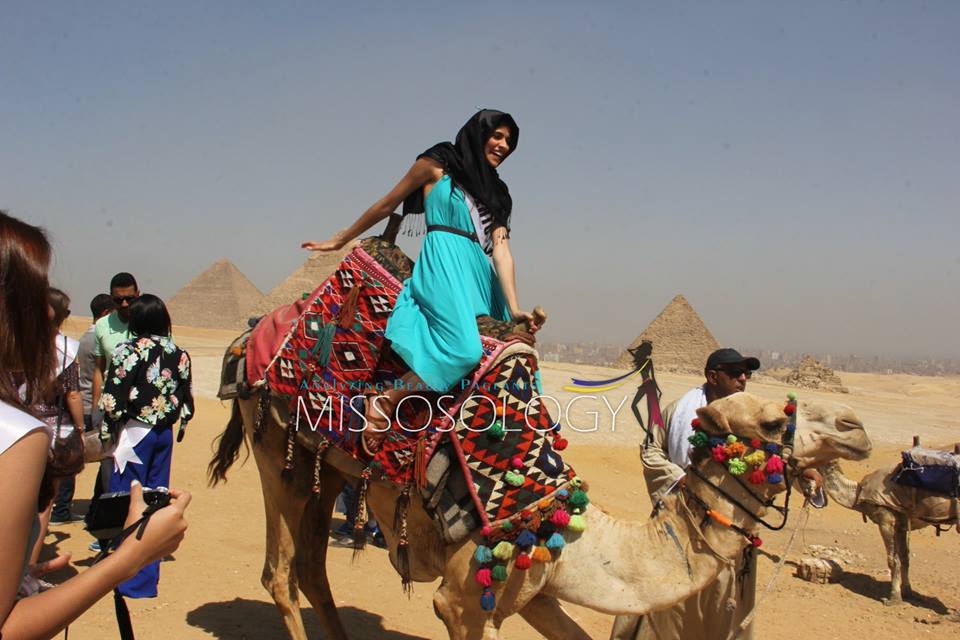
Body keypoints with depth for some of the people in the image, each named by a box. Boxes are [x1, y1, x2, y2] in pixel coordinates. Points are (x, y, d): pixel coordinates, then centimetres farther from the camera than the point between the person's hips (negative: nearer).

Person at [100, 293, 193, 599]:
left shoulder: (127, 351, -12)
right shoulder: (179, 354, 2)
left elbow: (112, 400, -14)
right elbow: (186, 401, 7)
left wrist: (112, 431, -1)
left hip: (134, 433, -5)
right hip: (164, 433, 5)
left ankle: (130, 581, 6)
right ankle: (149, 577, 20)